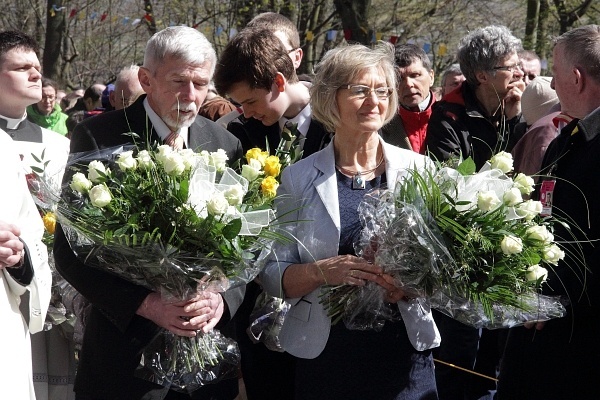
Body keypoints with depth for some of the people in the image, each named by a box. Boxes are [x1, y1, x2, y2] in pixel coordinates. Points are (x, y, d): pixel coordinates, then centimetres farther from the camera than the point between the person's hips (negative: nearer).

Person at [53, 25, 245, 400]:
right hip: (124, 350, -3)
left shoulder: (226, 145, 4)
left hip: (208, 351, 3)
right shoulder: (98, 137, -6)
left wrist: (222, 299, -13)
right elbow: (71, 249, -8)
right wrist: (146, 304, -19)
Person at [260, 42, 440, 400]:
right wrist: (322, 271, -19)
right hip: (325, 356, 0)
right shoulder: (299, 178, 0)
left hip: (404, 353, 0)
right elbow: (273, 275, 0)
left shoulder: (416, 169, 1)